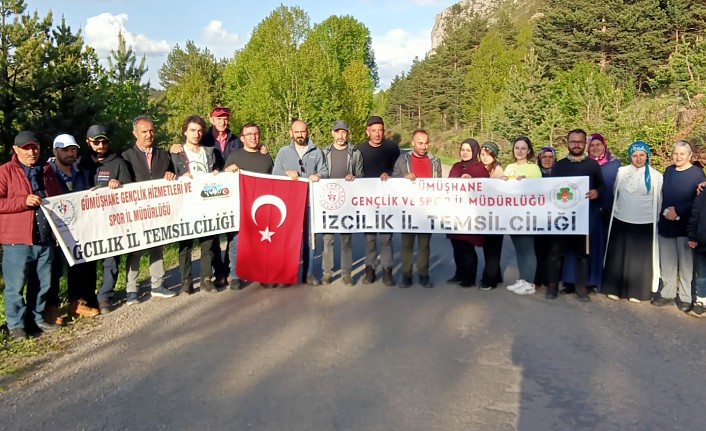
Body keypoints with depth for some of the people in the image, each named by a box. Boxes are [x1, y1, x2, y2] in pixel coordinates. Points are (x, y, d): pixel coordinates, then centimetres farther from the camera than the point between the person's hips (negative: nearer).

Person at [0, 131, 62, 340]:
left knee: (43, 283, 12)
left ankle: (37, 318, 27)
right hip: (17, 239, -5)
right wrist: (23, 201, -19)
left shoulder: (47, 170, 15)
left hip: (45, 238, 5)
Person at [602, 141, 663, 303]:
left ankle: (636, 291, 14)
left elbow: (658, 201, 5)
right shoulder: (621, 172, 1)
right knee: (618, 256, 6)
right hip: (621, 221, 2)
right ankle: (614, 289, 17)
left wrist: (653, 216, 10)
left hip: (644, 224, -1)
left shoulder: (655, 176, -3)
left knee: (639, 258, 3)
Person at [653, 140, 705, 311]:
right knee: (667, 261, 9)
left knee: (686, 263, 1)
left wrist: (678, 212, -16)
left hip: (685, 226, -5)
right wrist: (665, 211, 2)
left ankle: (686, 297, 12)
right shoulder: (668, 171, 11)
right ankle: (667, 293, 21)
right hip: (666, 224, 5)